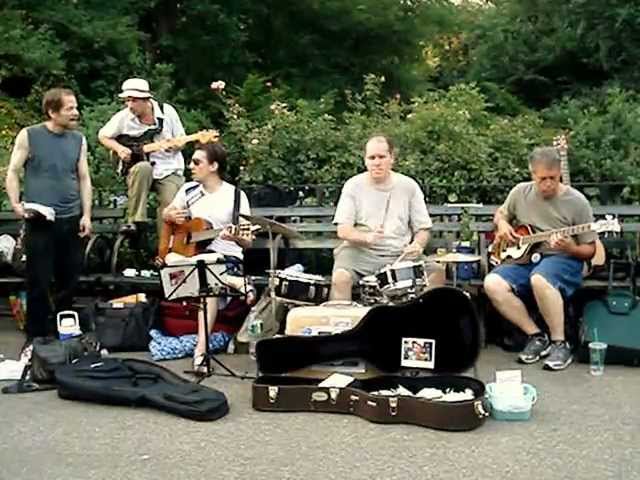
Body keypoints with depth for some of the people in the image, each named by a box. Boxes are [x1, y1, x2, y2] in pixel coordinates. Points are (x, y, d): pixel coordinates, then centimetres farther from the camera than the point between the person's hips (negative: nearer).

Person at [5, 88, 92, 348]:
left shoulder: (79, 139, 9)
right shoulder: (29, 136, -1)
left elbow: (84, 178, 11)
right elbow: (13, 172, 2)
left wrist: (86, 214, 3)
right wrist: (15, 203, -11)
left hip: (71, 220, 3)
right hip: (39, 220, -3)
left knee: (69, 281, 8)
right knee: (38, 282, 0)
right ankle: (36, 335, 13)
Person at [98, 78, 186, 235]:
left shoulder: (167, 111, -6)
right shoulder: (123, 117, -4)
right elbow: (103, 135, 10)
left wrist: (174, 145, -20)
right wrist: (118, 148, -8)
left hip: (169, 169, 0)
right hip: (139, 170, 0)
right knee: (143, 168, -36)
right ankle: (135, 221, -27)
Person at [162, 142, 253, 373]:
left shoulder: (235, 196, -4)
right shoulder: (189, 189, 9)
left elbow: (247, 242, -6)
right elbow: (166, 213, 23)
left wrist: (235, 237, -29)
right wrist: (172, 216, -1)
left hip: (227, 258, -5)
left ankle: (201, 348, -37)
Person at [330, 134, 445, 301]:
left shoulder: (409, 186, 7)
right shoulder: (353, 186, 2)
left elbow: (422, 228, 9)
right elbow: (343, 231, -5)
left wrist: (417, 244, -14)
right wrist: (367, 237, -25)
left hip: (400, 255, 2)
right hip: (361, 251, -2)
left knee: (437, 271, -19)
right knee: (340, 277, -31)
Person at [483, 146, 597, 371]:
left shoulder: (576, 201, -5)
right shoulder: (520, 192, 4)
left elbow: (589, 250, 0)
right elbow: (500, 214, 25)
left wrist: (570, 248, -22)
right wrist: (502, 224, 2)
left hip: (562, 261, -4)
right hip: (525, 258, 4)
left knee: (539, 280, -39)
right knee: (493, 284, -25)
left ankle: (560, 343, -20)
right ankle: (536, 336, -10)